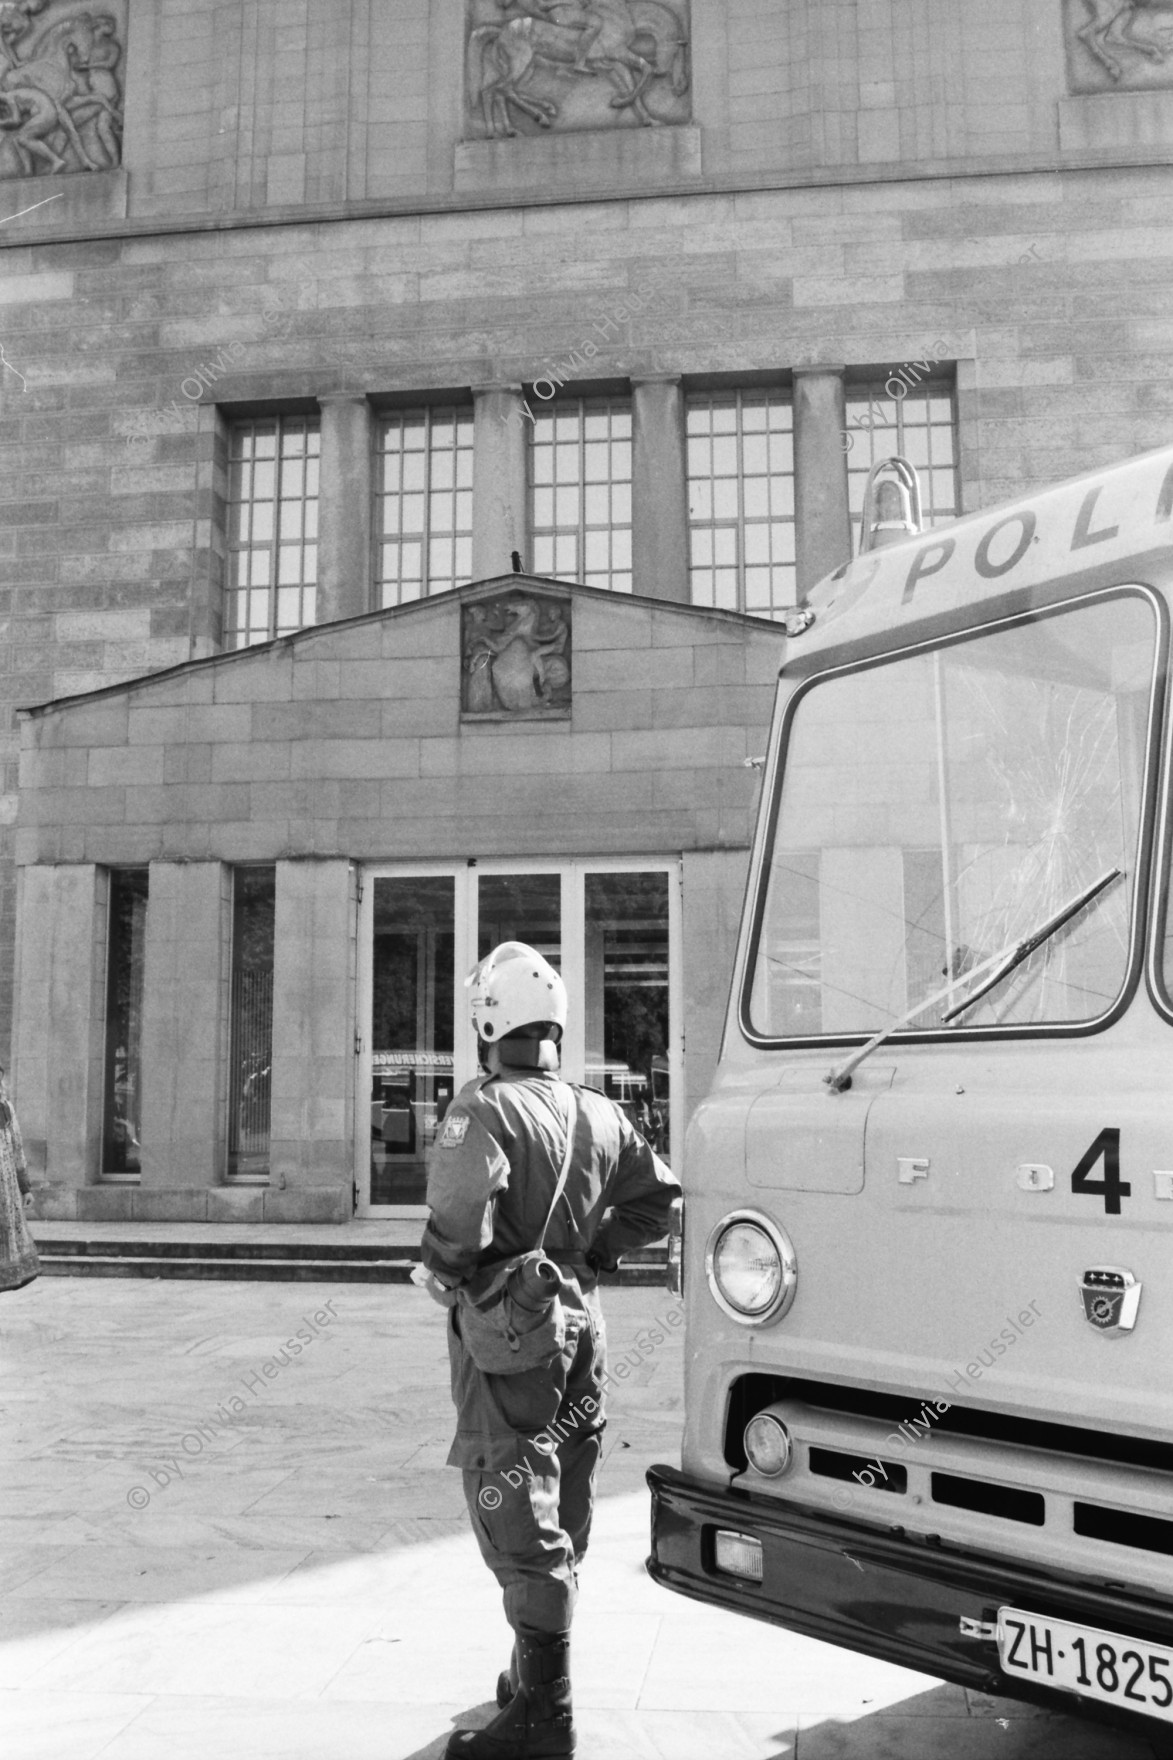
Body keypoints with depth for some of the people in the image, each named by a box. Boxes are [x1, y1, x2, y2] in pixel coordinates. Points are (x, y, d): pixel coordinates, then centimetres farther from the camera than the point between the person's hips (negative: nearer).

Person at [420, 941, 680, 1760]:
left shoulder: (485, 1107, -16)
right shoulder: (600, 1114, 5)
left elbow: (462, 1206, -33)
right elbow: (657, 1197, 11)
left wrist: (451, 1274, -16)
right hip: (580, 1319, 7)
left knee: (522, 1524, -1)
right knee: (562, 1519, 19)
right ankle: (538, 1675, 34)